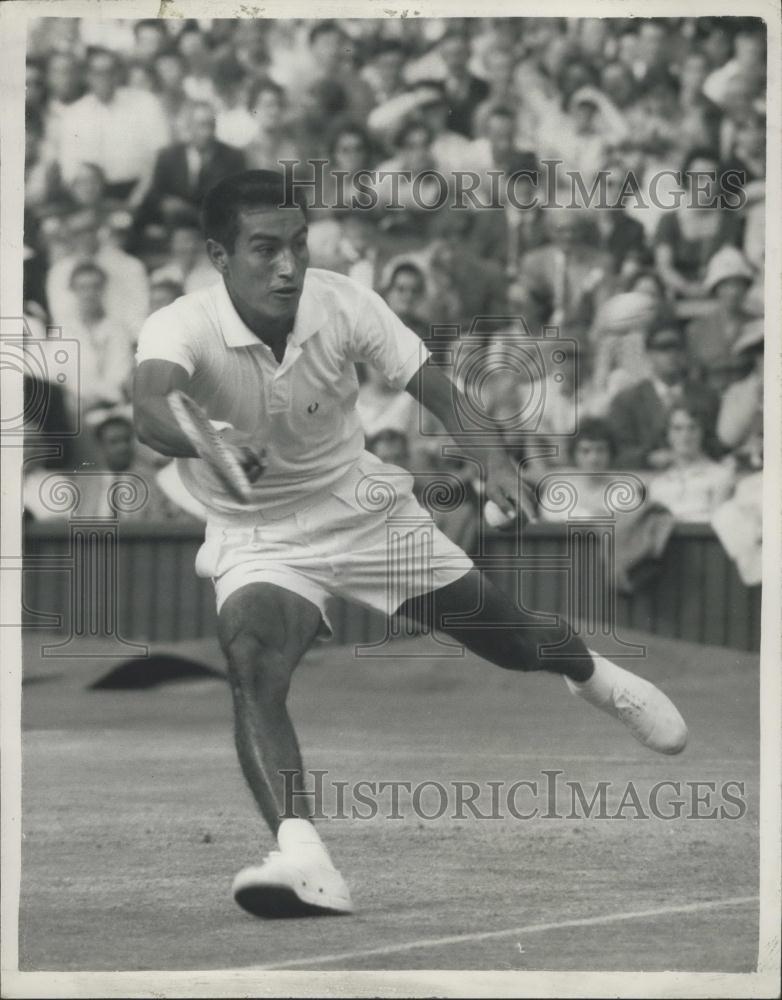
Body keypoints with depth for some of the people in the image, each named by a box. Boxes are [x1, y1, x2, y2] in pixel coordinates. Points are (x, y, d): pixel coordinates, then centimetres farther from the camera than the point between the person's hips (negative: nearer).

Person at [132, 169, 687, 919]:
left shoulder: (342, 304, -19)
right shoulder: (182, 328, -28)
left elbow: (433, 387, -14)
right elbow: (149, 407, -49)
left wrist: (493, 460, -33)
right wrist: (209, 441, -71)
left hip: (367, 510, 3)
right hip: (258, 542, -3)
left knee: (512, 640, 12)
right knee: (251, 666, -33)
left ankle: (593, 675, 49)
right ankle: (301, 857, -47)